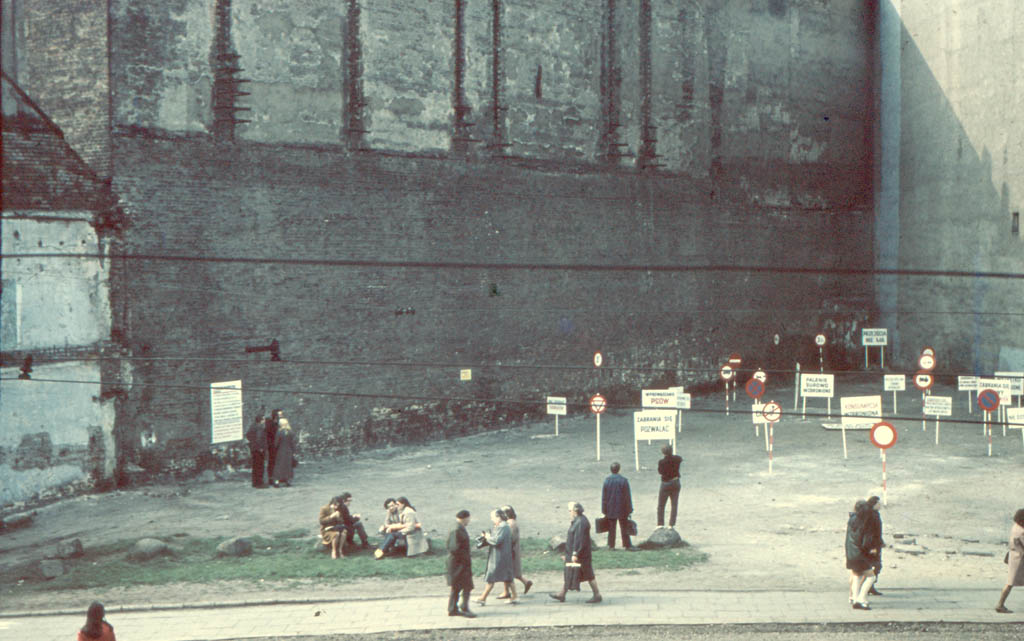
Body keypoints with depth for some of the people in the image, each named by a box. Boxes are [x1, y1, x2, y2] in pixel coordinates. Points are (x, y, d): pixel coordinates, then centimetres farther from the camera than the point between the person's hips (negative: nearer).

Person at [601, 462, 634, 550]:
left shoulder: (607, 480, -5)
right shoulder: (624, 480, -11)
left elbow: (604, 497, 1)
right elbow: (628, 496, -7)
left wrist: (604, 510, 8)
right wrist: (629, 509, 1)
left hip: (610, 510, 2)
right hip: (622, 510, -2)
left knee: (611, 528, 9)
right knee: (624, 527, 7)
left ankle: (611, 545, 9)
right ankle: (627, 545, 8)